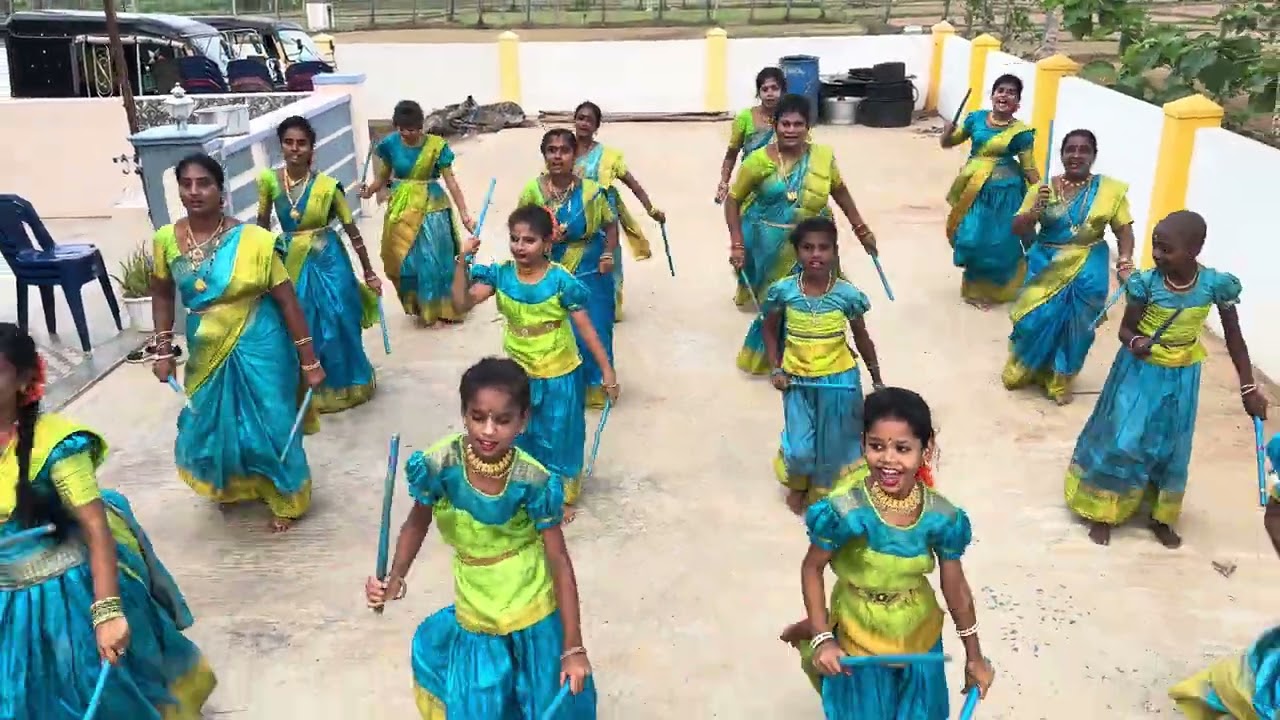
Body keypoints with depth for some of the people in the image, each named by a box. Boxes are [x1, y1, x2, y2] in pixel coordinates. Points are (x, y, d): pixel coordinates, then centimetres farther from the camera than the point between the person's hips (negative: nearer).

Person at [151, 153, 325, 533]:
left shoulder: (252, 240, -18)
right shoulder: (166, 240, -6)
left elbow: (288, 301, -13)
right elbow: (162, 294, 11)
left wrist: (309, 360, -12)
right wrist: (164, 350, 8)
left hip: (258, 348, -4)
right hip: (206, 351, 4)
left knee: (269, 423, 7)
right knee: (210, 425, 19)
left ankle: (284, 499, 30)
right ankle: (235, 485, 48)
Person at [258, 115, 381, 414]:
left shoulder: (327, 186, -13)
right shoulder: (269, 181, -7)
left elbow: (351, 230, -6)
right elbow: (263, 224, 7)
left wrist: (369, 272, -3)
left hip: (327, 260, -2)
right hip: (290, 261, 2)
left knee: (336, 323, 7)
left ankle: (341, 384, 29)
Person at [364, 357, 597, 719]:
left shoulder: (533, 481, -25)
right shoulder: (439, 465, -22)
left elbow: (559, 561, -17)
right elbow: (417, 524, -1)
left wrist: (573, 648, -14)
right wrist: (395, 578, -17)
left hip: (533, 610, -1)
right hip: (475, 614, 2)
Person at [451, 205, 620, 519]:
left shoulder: (560, 280, -18)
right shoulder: (500, 275, -10)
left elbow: (585, 327, -13)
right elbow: (462, 304, -19)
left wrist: (607, 370, -12)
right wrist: (462, 261, -30)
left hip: (559, 377, -3)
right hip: (518, 376, 3)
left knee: (558, 440, 14)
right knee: (520, 439, 18)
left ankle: (563, 497, 36)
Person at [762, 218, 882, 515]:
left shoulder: (847, 294, -13)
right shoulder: (783, 290, -13)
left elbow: (862, 338, 0)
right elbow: (770, 330, 4)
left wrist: (877, 380, 6)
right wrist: (776, 369, -4)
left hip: (838, 379, 0)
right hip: (797, 379, 0)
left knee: (831, 442, 13)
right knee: (800, 447, 1)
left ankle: (821, 491, 41)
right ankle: (797, 484, 36)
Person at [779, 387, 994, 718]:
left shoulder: (941, 517, -19)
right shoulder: (844, 509, -28)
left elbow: (955, 588, -6)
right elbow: (812, 569, -13)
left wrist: (974, 656, 5)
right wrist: (823, 638, -16)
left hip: (918, 639, 3)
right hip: (858, 639, -3)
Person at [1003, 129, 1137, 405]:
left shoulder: (1110, 190, -5)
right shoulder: (1043, 188, -4)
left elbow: (1124, 229, -4)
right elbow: (1018, 229, -4)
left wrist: (1125, 263, -19)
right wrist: (1036, 209, -22)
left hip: (1088, 271, 0)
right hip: (1047, 267, 0)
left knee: (1076, 327, 9)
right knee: (1035, 320, 3)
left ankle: (1060, 380, 29)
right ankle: (1022, 371, 31)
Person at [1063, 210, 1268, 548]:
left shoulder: (1215, 284, -17)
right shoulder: (1147, 283, -20)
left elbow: (1233, 336, -5)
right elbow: (1126, 328, -10)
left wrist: (1248, 387, -3)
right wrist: (1134, 343, -35)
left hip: (1180, 378, 2)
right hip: (1140, 372, -2)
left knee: (1170, 448, 15)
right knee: (1121, 442, 0)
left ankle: (1161, 517, 33)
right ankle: (1101, 512, 18)